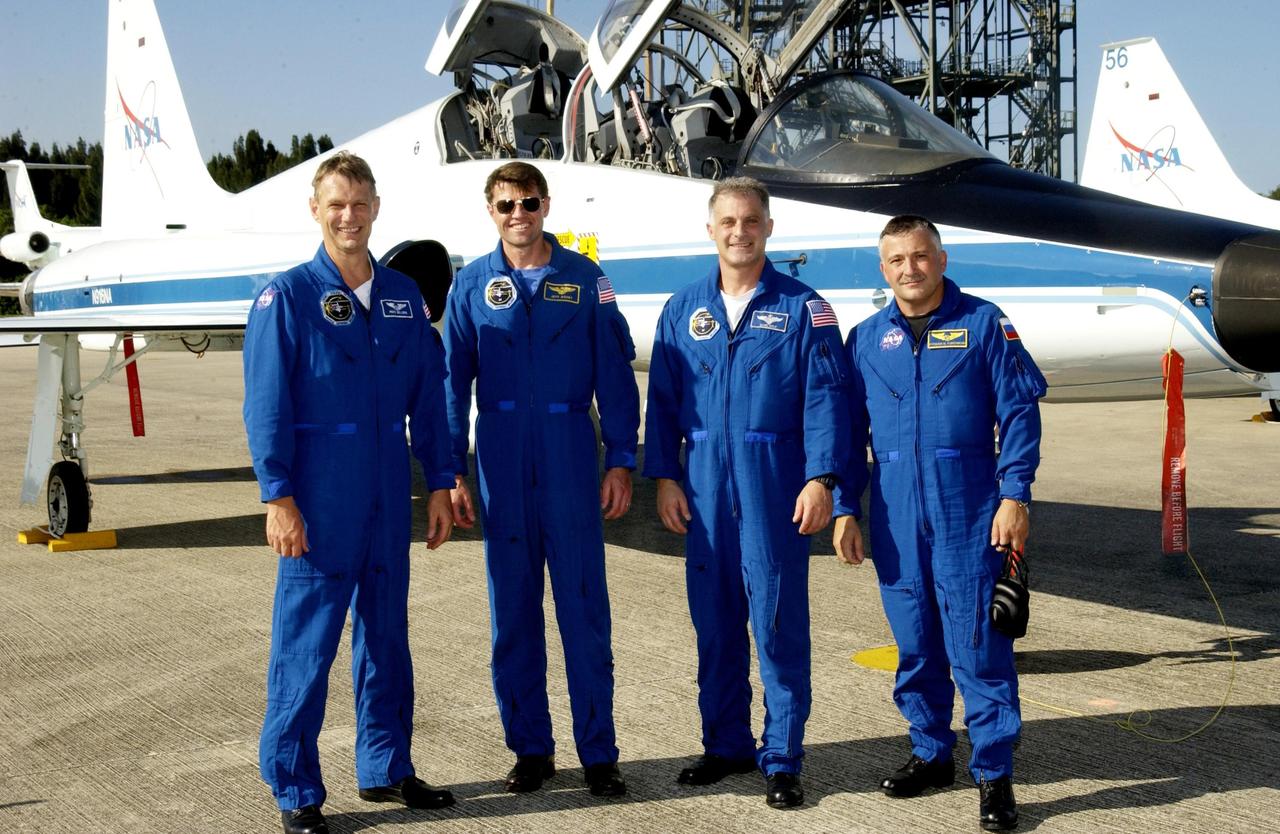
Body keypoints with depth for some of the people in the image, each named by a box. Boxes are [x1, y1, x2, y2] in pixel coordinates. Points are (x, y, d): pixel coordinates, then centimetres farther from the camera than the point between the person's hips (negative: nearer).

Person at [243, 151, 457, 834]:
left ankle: (385, 768, 27)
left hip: (388, 501, 5)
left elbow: (427, 397, 11)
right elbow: (266, 406, -8)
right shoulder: (287, 296, -4)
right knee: (305, 647, 1)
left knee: (386, 637, 13)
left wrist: (439, 484, 7)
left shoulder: (403, 297, 9)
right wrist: (279, 497, -14)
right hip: (319, 502, -5)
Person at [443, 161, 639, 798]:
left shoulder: (585, 280, 3)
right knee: (513, 614, 8)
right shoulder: (472, 286, 5)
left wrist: (621, 461, -3)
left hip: (571, 464, -1)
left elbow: (615, 376, 3)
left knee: (585, 610, 1)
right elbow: (454, 384, 6)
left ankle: (598, 753, 12)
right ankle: (531, 749, 20)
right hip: (502, 469, 1)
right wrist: (451, 473, 1)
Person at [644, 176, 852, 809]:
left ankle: (781, 760, 9)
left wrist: (821, 478, -13)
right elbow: (662, 400, 11)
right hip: (705, 489, 4)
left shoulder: (802, 308, 1)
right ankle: (725, 745, 24)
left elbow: (826, 398, -4)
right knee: (714, 622, 10)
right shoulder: (683, 310, 11)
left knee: (779, 623, -1)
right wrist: (664, 477, 3)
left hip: (776, 488, -3)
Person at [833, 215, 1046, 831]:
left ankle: (994, 773, 5)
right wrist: (845, 509, 8)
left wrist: (1014, 495, -9)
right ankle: (931, 753, 26)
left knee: (977, 644, -4)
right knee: (914, 643, 11)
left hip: (969, 514, -3)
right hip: (895, 518, 4)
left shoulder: (983, 323, 2)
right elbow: (850, 431, 14)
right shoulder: (867, 339, 11)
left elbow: (1019, 412, -1)